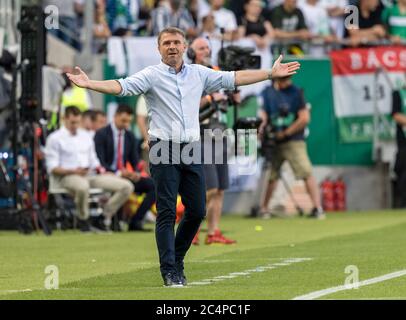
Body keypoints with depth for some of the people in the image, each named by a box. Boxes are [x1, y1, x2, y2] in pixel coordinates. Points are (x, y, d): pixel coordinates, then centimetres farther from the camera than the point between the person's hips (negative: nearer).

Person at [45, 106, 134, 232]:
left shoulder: (86, 136, 22)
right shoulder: (55, 138, 2)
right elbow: (52, 168, -5)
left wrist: (100, 170, 1)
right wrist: (73, 171, -19)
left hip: (90, 175, 6)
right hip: (66, 176, -6)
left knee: (126, 186, -11)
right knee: (82, 186, -45)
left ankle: (104, 219, -5)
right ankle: (83, 219, -18)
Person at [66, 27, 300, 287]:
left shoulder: (199, 73, 12)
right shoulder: (152, 75, -2)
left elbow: (234, 79, 14)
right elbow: (122, 86, -14)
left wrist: (271, 73, 13)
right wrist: (89, 84, -30)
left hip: (191, 150, 5)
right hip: (164, 150, -5)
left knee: (197, 210, 5)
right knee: (167, 212, -6)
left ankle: (177, 260, 24)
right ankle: (170, 271, -3)